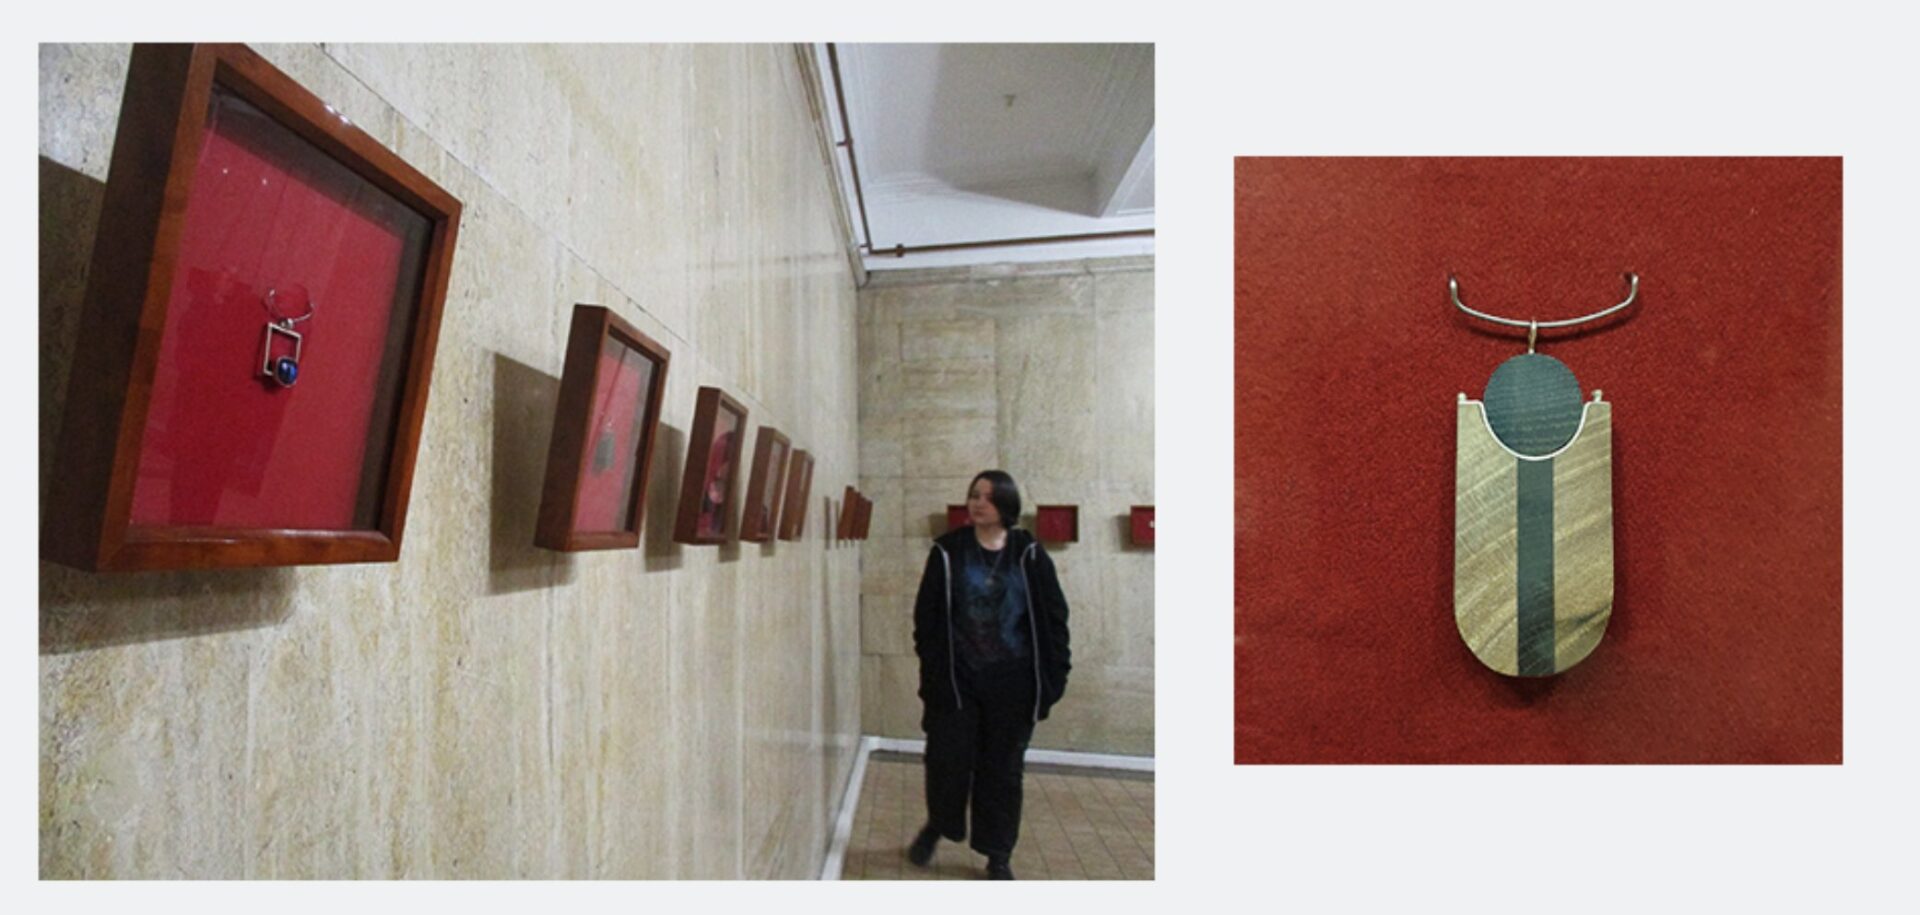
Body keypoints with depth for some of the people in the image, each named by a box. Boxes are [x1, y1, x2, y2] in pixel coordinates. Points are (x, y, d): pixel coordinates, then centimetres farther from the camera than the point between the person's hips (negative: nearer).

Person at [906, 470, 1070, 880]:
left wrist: (1054, 673, -6)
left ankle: (998, 855, 29)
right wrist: (931, 666, -10)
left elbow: (1053, 616, -1)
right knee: (947, 760, 6)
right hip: (956, 678, 0)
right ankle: (936, 826, 37)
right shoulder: (947, 551, -3)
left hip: (1011, 683, 0)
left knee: (1003, 768, 10)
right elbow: (926, 615, -2)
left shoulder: (1029, 555, -2)